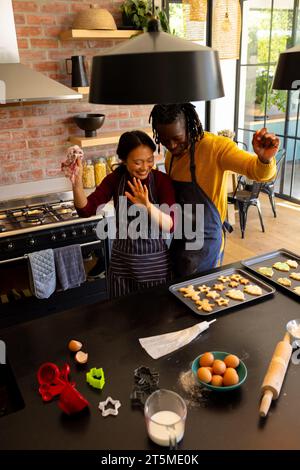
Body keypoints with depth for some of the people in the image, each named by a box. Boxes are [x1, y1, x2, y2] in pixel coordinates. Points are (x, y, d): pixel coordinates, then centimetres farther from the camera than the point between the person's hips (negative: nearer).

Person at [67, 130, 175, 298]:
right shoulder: (115, 179, -5)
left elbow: (170, 225, -23)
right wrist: (77, 183, -31)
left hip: (156, 264, -2)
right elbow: (86, 210, -14)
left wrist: (148, 207, -41)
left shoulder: (162, 180, -13)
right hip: (122, 263, 2)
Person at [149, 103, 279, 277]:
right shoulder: (172, 155, 1)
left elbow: (258, 171, -29)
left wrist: (265, 159, -50)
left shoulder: (215, 146, -20)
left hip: (205, 240, -7)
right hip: (180, 237, 7)